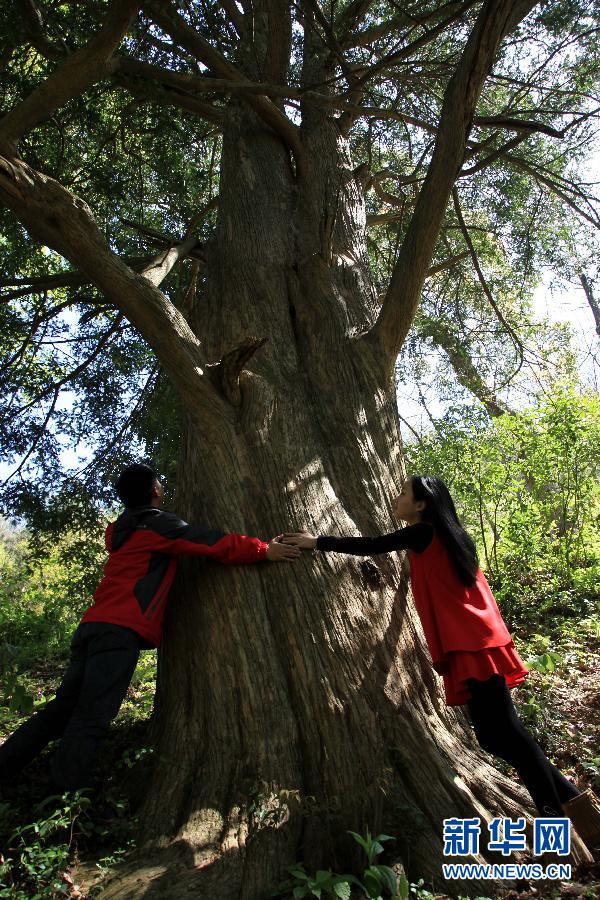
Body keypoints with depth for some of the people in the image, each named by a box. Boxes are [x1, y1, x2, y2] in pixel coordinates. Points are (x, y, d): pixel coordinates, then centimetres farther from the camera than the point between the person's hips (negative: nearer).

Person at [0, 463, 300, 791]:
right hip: (120, 630, -8)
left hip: (92, 625, 8)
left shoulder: (119, 531, 21)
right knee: (90, 721, -11)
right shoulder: (161, 524, -1)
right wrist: (265, 549, 7)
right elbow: (221, 545, -2)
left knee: (62, 709, 15)